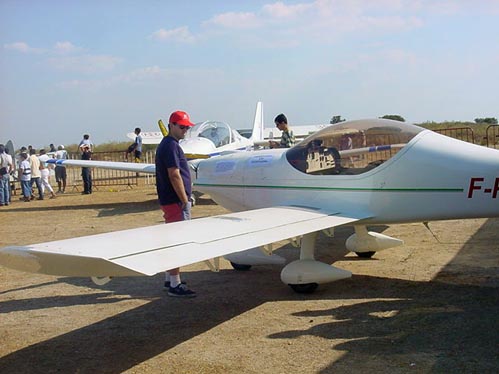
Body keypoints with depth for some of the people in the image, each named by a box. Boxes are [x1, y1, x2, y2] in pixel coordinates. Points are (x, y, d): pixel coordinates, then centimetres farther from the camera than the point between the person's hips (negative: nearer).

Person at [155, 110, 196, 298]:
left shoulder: (165, 145, 18)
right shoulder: (171, 145, -15)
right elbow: (174, 175, -21)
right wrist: (185, 201, -19)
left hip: (168, 201, 11)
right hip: (176, 201, -11)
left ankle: (170, 279, 26)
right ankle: (175, 285, -8)